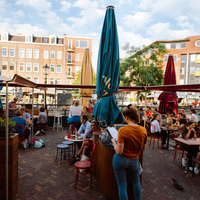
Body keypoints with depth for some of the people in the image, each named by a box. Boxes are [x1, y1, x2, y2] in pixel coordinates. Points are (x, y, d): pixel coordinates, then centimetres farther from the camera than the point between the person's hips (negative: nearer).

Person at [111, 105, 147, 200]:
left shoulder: (122, 130, -24)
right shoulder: (143, 130, -11)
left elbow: (119, 151, -21)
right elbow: (143, 149, 1)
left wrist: (114, 142, -5)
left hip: (120, 160, -3)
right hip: (134, 160, 4)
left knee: (122, 185, 15)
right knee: (136, 182, 29)